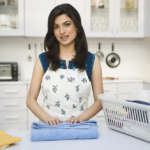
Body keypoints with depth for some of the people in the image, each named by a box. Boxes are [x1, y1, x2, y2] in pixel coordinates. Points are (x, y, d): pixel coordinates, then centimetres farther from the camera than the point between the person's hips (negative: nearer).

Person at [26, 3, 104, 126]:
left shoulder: (91, 60, 5)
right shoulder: (43, 60, 6)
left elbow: (99, 101, 5)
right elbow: (31, 100, 5)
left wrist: (80, 118, -11)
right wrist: (47, 118, -12)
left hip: (79, 128, 0)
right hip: (49, 128, 1)